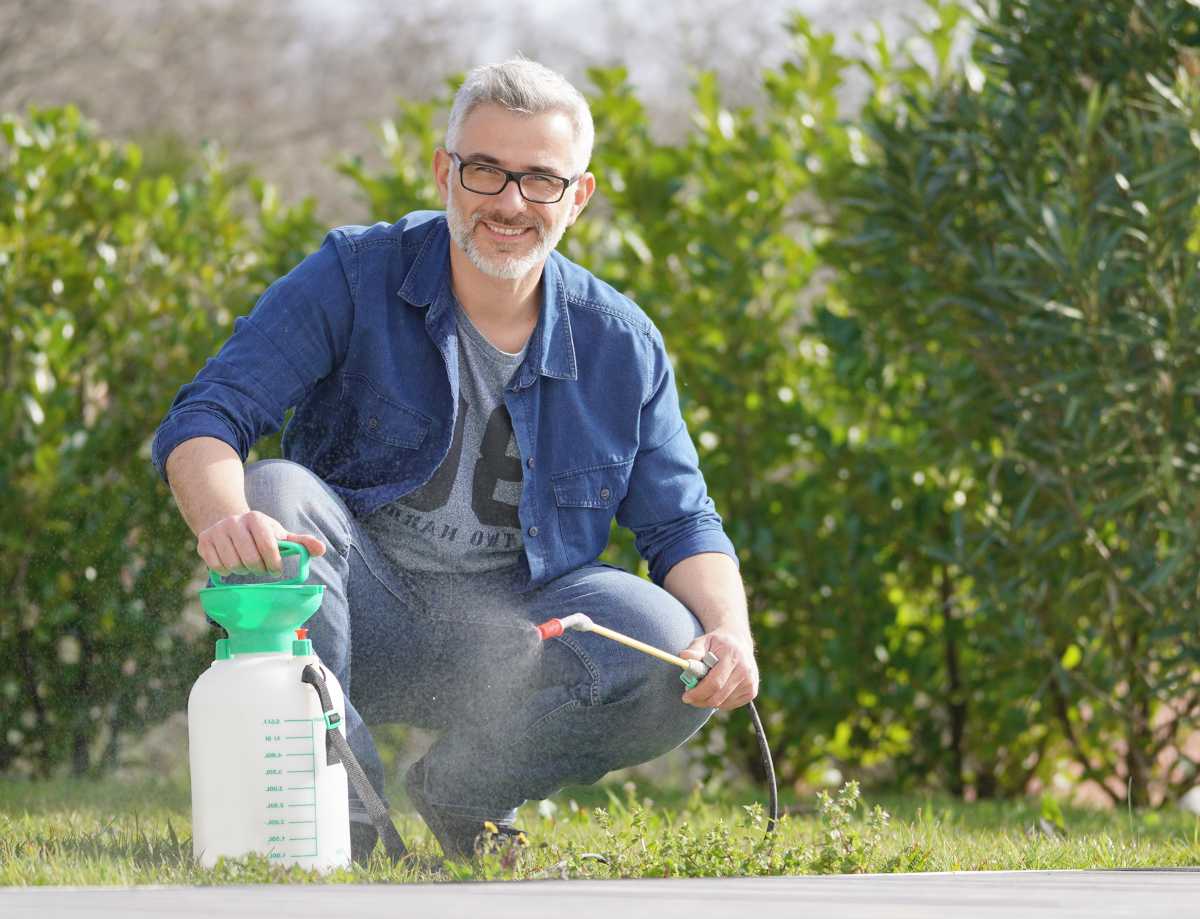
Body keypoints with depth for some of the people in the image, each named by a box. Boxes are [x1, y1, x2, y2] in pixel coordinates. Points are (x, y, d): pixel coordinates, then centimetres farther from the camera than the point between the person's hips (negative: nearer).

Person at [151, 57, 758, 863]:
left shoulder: (620, 344, 2)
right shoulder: (354, 276, -7)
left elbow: (681, 524, 5)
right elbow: (204, 419, -16)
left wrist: (731, 633, -19)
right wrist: (226, 517, -40)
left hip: (506, 637, 2)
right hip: (360, 612, -2)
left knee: (678, 658, -26)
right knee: (277, 491, -31)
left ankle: (461, 789, -1)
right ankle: (335, 806, -26)